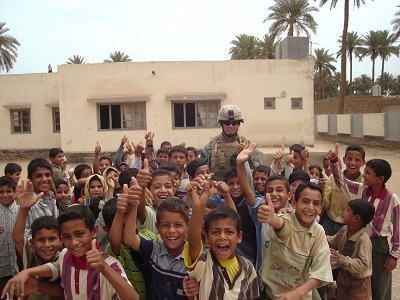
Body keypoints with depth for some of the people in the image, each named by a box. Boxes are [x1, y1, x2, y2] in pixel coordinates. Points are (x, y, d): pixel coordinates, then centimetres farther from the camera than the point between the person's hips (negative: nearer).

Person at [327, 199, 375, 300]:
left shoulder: (364, 239, -31)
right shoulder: (344, 230, -8)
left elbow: (363, 265, -33)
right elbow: (332, 242, 10)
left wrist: (343, 260, -41)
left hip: (358, 281, -7)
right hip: (344, 275, 7)